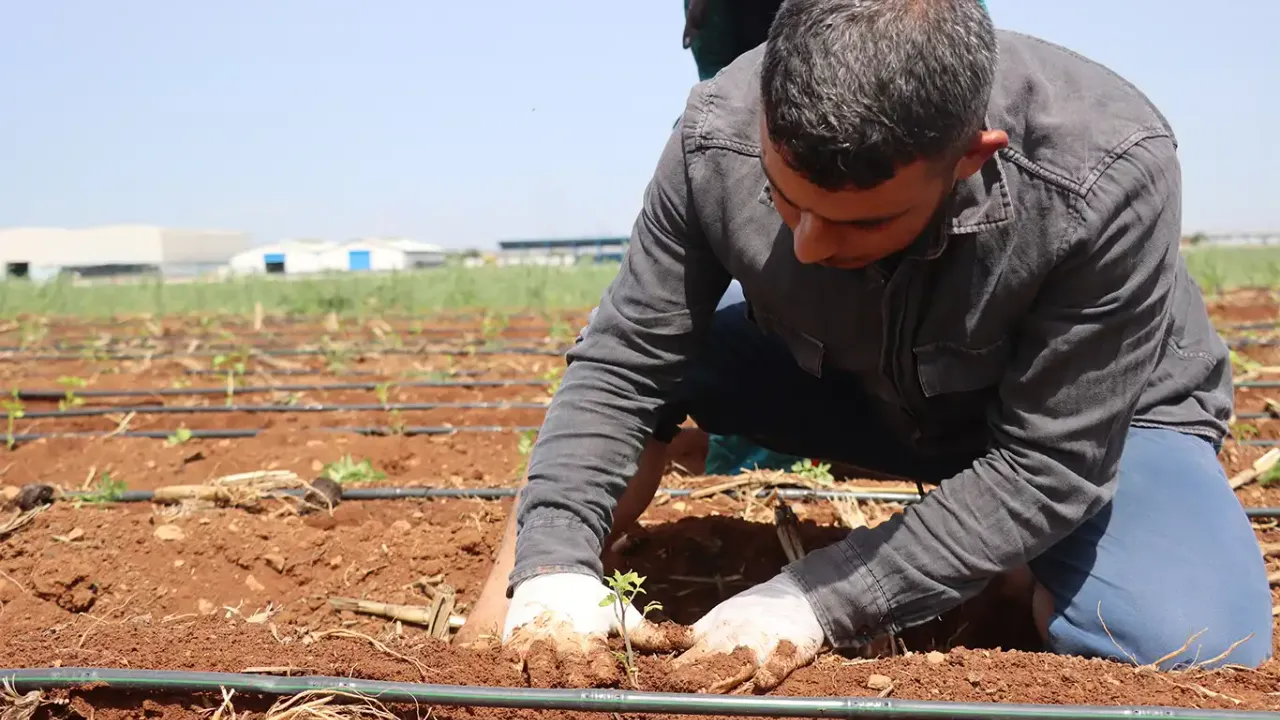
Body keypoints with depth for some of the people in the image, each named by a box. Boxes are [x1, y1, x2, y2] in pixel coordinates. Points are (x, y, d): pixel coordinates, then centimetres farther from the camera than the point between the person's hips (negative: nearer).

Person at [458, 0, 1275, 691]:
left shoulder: (1107, 175, -38)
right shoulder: (719, 138, -29)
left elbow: (1047, 464, -32)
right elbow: (619, 368, -19)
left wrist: (818, 602, -38)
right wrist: (553, 567, -33)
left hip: (1104, 412, -2)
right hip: (860, 385, 3)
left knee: (1193, 655, -30)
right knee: (646, 345, -18)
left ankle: (1043, 569, 3)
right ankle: (494, 649, 0)